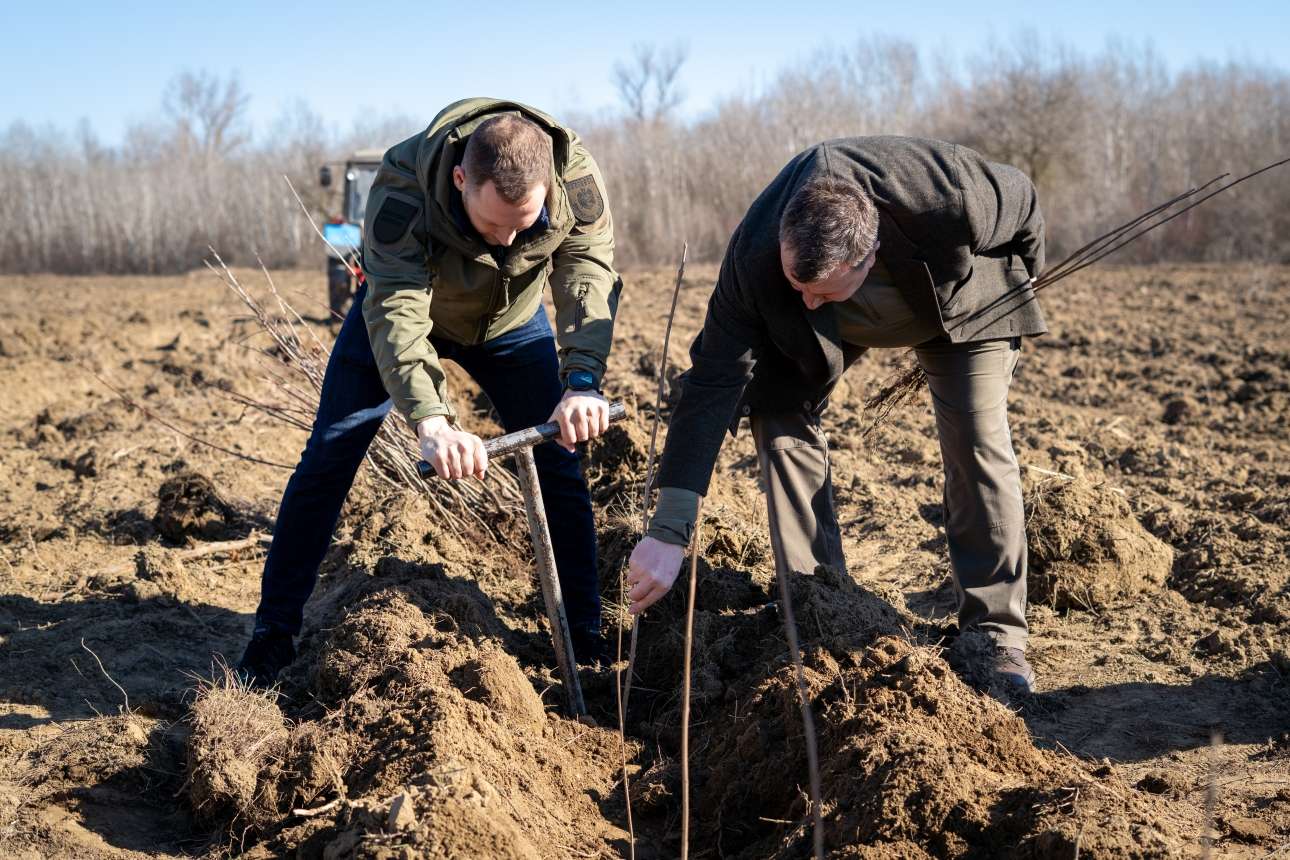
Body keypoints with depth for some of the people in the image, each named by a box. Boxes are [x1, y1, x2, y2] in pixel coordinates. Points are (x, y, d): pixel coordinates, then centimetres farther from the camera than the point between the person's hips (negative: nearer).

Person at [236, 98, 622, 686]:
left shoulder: (577, 180, -33)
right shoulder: (402, 188, -40)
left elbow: (589, 280, -38)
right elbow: (396, 312, -48)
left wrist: (583, 383, -56)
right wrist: (431, 421, -63)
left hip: (511, 321, 2)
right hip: (406, 303, -2)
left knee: (558, 468, -5)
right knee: (327, 460, -2)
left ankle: (586, 638, 8)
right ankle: (273, 634, 10)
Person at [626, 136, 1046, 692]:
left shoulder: (955, 199, -44)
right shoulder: (755, 259, -39)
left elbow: (1024, 203, -20)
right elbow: (713, 382, -37)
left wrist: (1021, 284, 1)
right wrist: (668, 532, -42)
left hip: (961, 299, -1)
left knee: (978, 448, -14)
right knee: (779, 415, -13)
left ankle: (996, 638, -3)